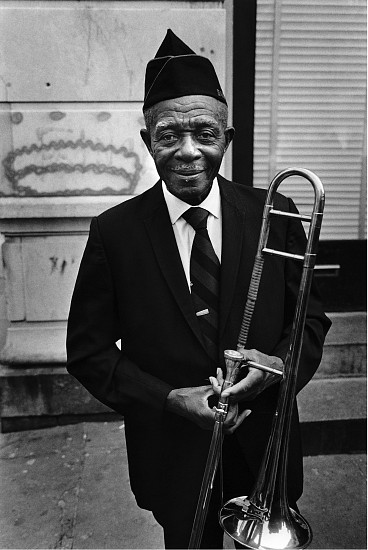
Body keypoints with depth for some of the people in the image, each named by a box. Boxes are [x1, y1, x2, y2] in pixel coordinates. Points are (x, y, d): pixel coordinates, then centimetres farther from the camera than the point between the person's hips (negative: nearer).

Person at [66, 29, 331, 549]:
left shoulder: (275, 214, -9)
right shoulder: (114, 232, -13)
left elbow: (312, 318, 0)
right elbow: (87, 349, -8)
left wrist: (280, 362, -21)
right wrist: (168, 399, -19)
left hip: (263, 443, 2)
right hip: (173, 451, -1)